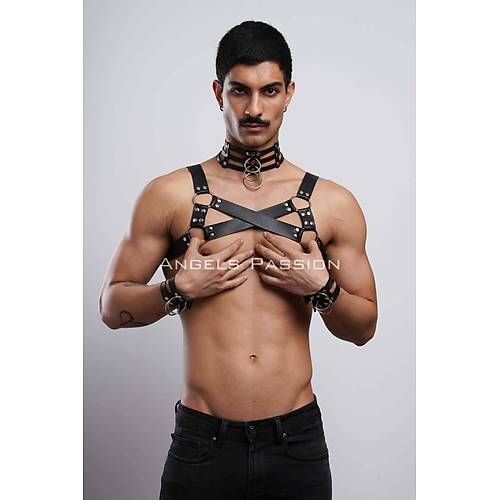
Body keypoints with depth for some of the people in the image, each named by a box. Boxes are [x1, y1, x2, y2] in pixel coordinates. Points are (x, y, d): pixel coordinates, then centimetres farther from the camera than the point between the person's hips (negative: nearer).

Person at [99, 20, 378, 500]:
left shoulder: (333, 204, 2)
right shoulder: (170, 195, -1)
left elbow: (363, 328, 7)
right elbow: (112, 307, 3)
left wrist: (322, 289, -12)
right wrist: (179, 289, -13)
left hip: (297, 441, 2)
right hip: (203, 442, -1)